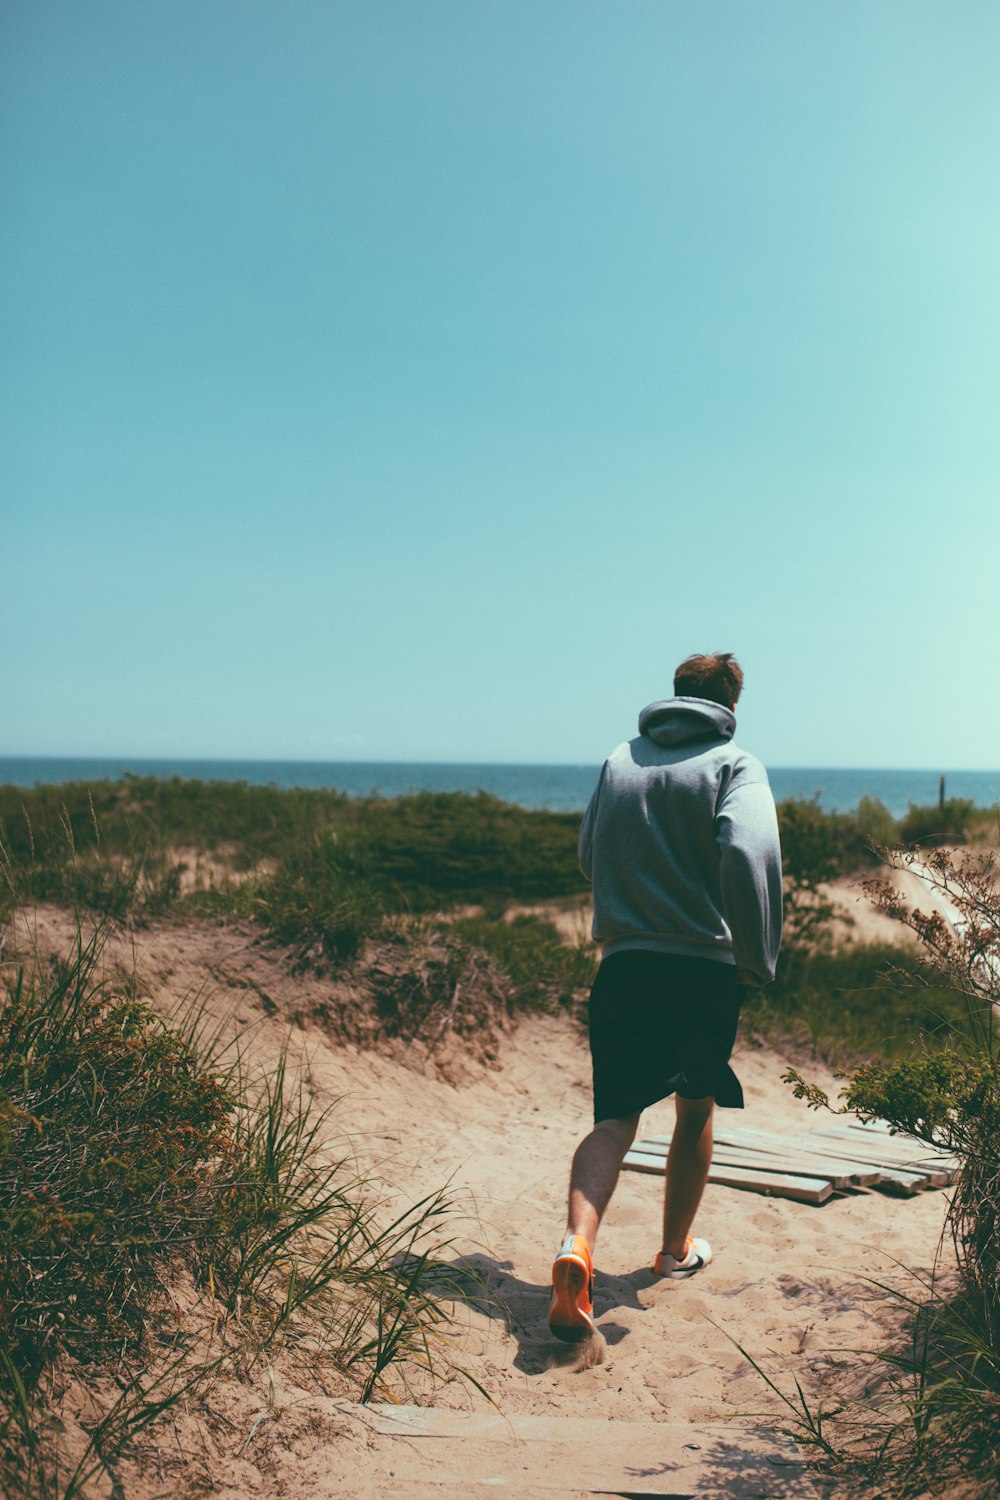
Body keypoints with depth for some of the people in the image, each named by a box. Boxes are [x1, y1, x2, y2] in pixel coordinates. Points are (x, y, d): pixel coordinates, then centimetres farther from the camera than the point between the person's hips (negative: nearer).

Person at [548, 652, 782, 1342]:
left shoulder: (619, 761, 10)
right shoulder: (735, 763, -4)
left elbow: (589, 857, 19)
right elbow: (748, 852, -22)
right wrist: (759, 960, -14)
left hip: (622, 966, 3)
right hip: (707, 968, -2)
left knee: (615, 1118, 5)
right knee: (696, 1109, 19)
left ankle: (578, 1244, -19)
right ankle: (677, 1248, 34)